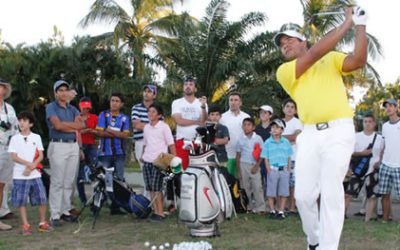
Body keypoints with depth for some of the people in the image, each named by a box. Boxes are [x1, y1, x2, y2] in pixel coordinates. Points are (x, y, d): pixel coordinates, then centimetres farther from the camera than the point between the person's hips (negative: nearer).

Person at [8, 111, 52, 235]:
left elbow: (40, 156, 3)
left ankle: (42, 223, 14)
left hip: (35, 174, 1)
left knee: (42, 199, -1)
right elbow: (14, 157, -6)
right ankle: (25, 226, 9)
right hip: (20, 175, -1)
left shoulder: (36, 137, 7)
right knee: (21, 202, 1)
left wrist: (32, 167, -12)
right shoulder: (15, 138, 2)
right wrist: (28, 163, -18)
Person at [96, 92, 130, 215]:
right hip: (105, 152, -2)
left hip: (119, 153, 2)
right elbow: (100, 132, -5)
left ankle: (115, 206, 9)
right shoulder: (103, 115, 4)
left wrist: (110, 131, -11)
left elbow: (125, 135, -3)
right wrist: (117, 134, -8)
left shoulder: (124, 118, 8)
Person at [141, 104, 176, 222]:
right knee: (150, 188, 6)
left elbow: (171, 144, -6)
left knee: (157, 188, -9)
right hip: (147, 161, 6)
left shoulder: (164, 127, -4)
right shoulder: (146, 127, 13)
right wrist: (143, 155, 12)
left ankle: (160, 213, -2)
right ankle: (155, 211, 14)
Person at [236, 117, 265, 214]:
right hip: (243, 165, 2)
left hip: (254, 166, -1)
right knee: (245, 187, 4)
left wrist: (257, 166, -8)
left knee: (257, 187, -5)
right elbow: (238, 156, 8)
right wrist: (238, 171, 4)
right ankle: (248, 207, 13)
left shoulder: (258, 138, 1)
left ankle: (260, 207, -2)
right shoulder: (240, 139, 5)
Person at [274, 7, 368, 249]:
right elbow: (316, 52, -4)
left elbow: (358, 60, -4)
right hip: (309, 134, 2)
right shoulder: (284, 71, 8)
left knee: (331, 193, -7)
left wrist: (361, 25, -9)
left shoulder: (331, 59, 14)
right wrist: (348, 22, -2)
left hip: (338, 131, -2)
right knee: (304, 195, 3)